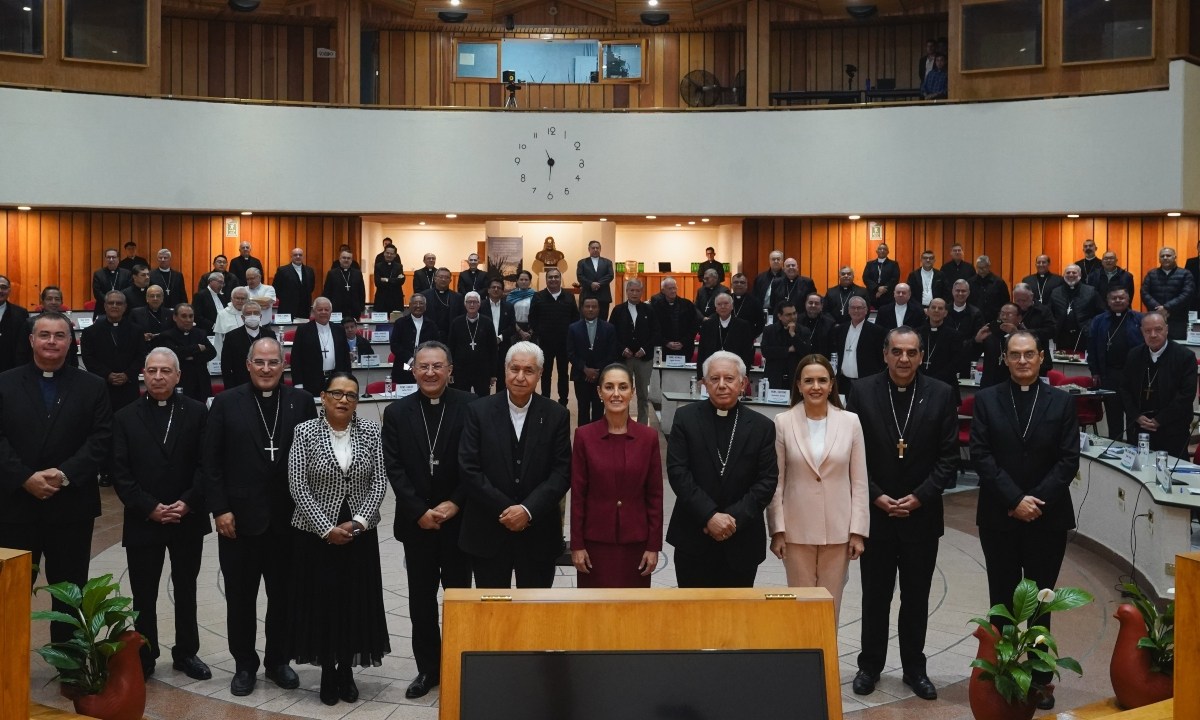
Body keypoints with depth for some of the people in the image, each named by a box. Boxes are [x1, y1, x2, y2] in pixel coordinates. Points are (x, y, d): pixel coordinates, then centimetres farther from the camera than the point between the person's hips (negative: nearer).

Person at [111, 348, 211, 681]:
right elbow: (120, 472, -4)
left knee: (186, 590, 13)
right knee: (144, 595, 7)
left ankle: (186, 652, 26)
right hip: (143, 522, 0)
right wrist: (149, 508, -13)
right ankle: (144, 657, 20)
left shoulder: (197, 412, 0)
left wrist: (187, 503, -14)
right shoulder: (125, 418, 1)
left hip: (188, 520, 0)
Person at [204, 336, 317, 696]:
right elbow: (211, 462, -1)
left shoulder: (302, 402, 2)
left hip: (289, 518, 1)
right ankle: (244, 664, 25)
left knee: (283, 595, 12)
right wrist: (220, 509, -8)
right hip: (239, 518, -1)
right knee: (240, 597, 10)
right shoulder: (227, 403, 0)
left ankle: (278, 661, 28)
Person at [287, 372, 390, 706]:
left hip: (360, 533, 2)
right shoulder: (305, 432, -6)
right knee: (321, 601, 3)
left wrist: (357, 522, -12)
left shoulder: (370, 431, -1)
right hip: (316, 533, -2)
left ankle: (346, 670, 20)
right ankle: (327, 670, 18)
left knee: (356, 601, 6)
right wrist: (327, 528, -14)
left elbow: (379, 482, -1)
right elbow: (298, 486, -9)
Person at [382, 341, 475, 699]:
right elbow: (394, 468, -2)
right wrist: (420, 511, -9)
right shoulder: (397, 412, 2)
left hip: (459, 518, -2)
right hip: (416, 521, 2)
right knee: (421, 598, 10)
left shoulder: (470, 407, -5)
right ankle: (428, 667, 21)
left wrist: (454, 504, -12)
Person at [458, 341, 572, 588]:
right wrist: (504, 509, -12)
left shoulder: (557, 415, 0)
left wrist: (528, 510, -15)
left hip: (539, 533, 0)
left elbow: (562, 473, -4)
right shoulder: (479, 410, -2)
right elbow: (469, 468, -6)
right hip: (487, 533, 0)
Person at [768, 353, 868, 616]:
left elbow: (859, 481, 2)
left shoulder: (850, 421, 0)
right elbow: (776, 481, 0)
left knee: (830, 605, 8)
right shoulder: (783, 422, -3)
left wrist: (858, 531, -1)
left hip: (838, 530, 1)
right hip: (797, 530, -1)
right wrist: (777, 530, -3)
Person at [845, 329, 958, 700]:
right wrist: (876, 496, -11)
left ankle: (915, 668, 26)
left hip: (921, 514, 0)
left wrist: (919, 497, -12)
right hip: (875, 512, 0)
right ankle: (870, 665, 24)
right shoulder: (864, 392, -4)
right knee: (875, 595, 11)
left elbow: (949, 457, -3)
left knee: (916, 597, 12)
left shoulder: (941, 394, -3)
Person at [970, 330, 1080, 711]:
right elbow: (980, 455, -5)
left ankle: (1039, 679, 13)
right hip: (998, 517, 0)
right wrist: (1014, 499, -13)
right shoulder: (986, 399, 2)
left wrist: (1037, 500, -13)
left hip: (1048, 518, 0)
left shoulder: (1062, 402, 3)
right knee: (1002, 600, 7)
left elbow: (1069, 459, -2)